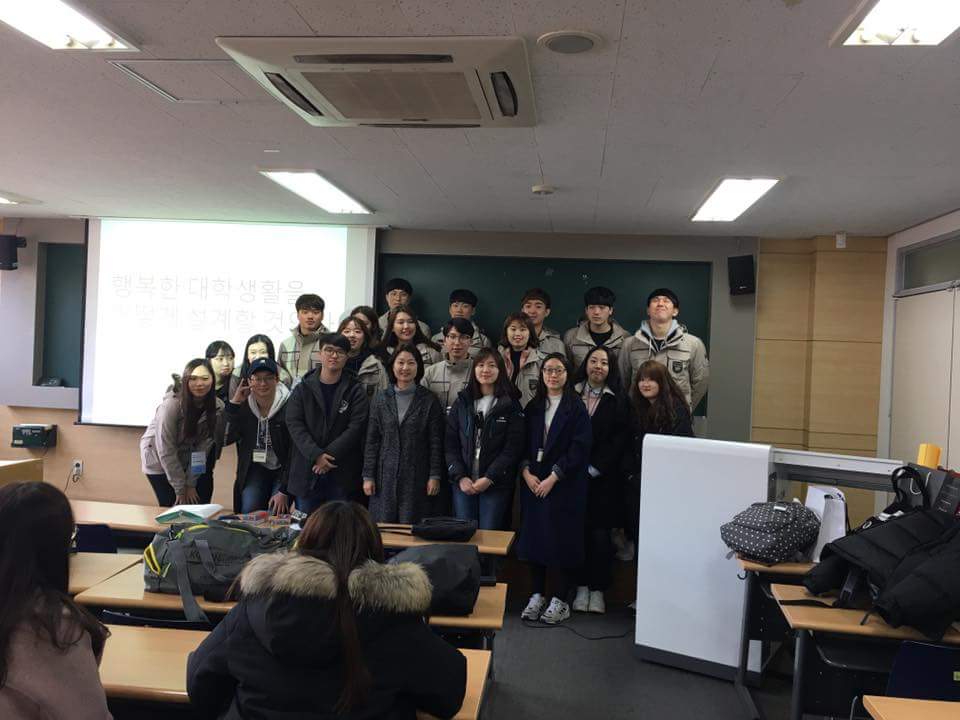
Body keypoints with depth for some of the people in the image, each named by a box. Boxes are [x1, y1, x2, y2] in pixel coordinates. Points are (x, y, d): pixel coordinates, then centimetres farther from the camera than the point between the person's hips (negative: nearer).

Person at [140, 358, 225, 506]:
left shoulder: (217, 407, -15)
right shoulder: (171, 405, -26)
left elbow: (203, 447, -10)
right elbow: (165, 450, -22)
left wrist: (191, 483, -12)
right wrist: (180, 488, -17)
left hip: (186, 463, 4)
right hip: (159, 462, -4)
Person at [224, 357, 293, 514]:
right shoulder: (243, 406, -1)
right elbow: (226, 438, -13)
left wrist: (284, 491, -18)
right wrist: (234, 404, -17)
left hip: (283, 470, -3)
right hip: (256, 470, 4)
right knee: (248, 513, -14)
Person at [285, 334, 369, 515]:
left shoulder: (356, 392, 4)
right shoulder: (302, 389, 8)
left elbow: (355, 428, -6)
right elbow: (294, 425, -3)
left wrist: (329, 455, -15)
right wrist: (316, 455, -16)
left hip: (343, 475, -1)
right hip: (306, 473, 1)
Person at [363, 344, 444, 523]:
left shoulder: (429, 400, 1)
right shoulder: (381, 399, 6)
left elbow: (436, 441, 1)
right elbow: (372, 440, 6)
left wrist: (435, 476, -4)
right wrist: (368, 476, 2)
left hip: (416, 477, -2)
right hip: (385, 475, 2)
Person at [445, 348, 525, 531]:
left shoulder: (510, 405, 1)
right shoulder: (462, 402, 8)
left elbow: (513, 448, -5)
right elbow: (450, 444, 5)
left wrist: (489, 478, -12)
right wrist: (460, 477, -7)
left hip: (496, 484, -2)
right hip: (463, 483, 2)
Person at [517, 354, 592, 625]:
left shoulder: (576, 408, -3)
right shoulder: (533, 408, 11)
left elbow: (579, 448, -10)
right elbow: (523, 443, 9)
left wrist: (553, 477, -15)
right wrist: (526, 472, -8)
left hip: (565, 485, -4)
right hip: (533, 482, 4)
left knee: (562, 538, 0)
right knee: (534, 536, 6)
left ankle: (559, 600, 12)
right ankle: (537, 595, 19)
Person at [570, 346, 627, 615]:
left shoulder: (616, 401, 3)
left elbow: (617, 442, -3)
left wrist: (593, 469, -9)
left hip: (603, 478, -1)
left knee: (600, 532, -1)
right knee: (578, 530, 1)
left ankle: (598, 589, 10)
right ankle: (582, 587, 12)